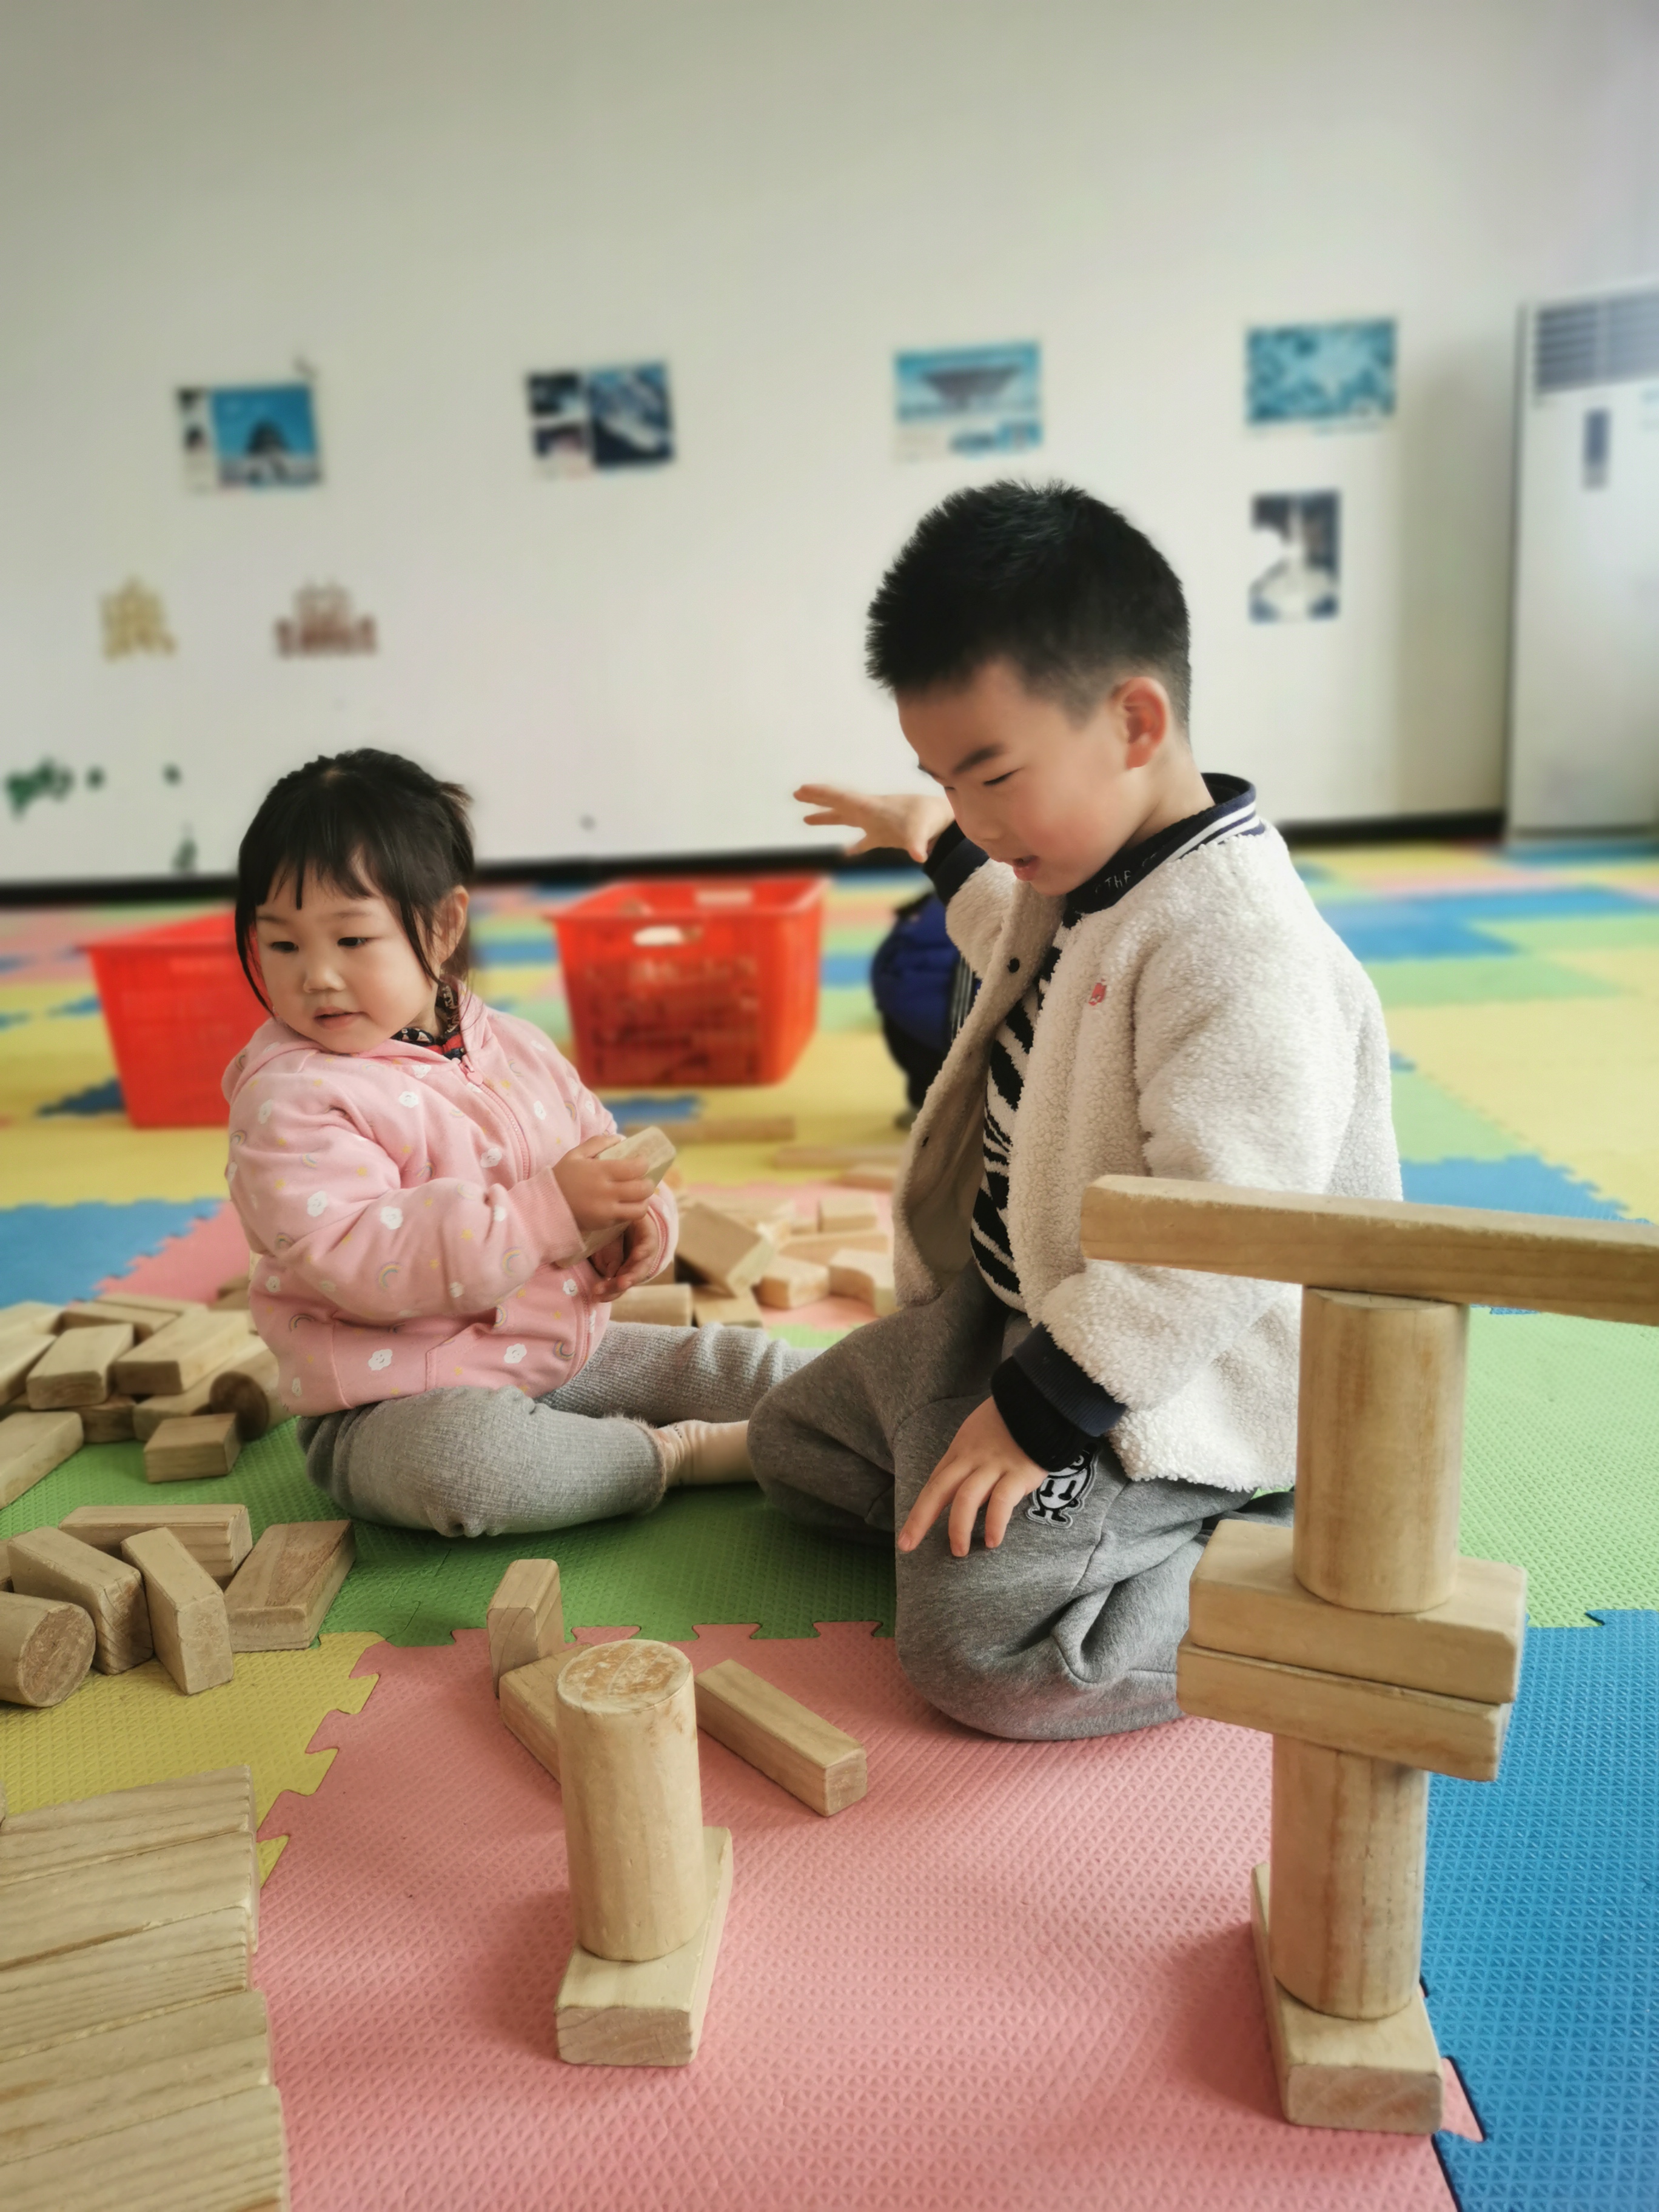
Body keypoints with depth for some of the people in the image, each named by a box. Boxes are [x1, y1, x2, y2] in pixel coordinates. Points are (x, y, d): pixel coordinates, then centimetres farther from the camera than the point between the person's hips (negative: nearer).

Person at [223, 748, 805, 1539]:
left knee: (755, 1366, 1)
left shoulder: (516, 1048, 5)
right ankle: (680, 1453, -19)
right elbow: (359, 1261, -29)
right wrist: (546, 1212, -33)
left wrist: (636, 1221, -9)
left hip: (566, 1354, 6)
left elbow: (601, 1152, 17)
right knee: (459, 1453, -38)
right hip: (400, 1407, -6)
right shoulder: (289, 1097, -17)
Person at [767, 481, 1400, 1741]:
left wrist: (1040, 1411, -28)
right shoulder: (1083, 871, 4)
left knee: (978, 1647, -22)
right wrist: (940, 850, 40)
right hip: (1008, 1310, 10)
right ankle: (1078, 1509, 14)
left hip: (1168, 1382, -10)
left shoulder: (1242, 944, -29)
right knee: (794, 1439, 18)